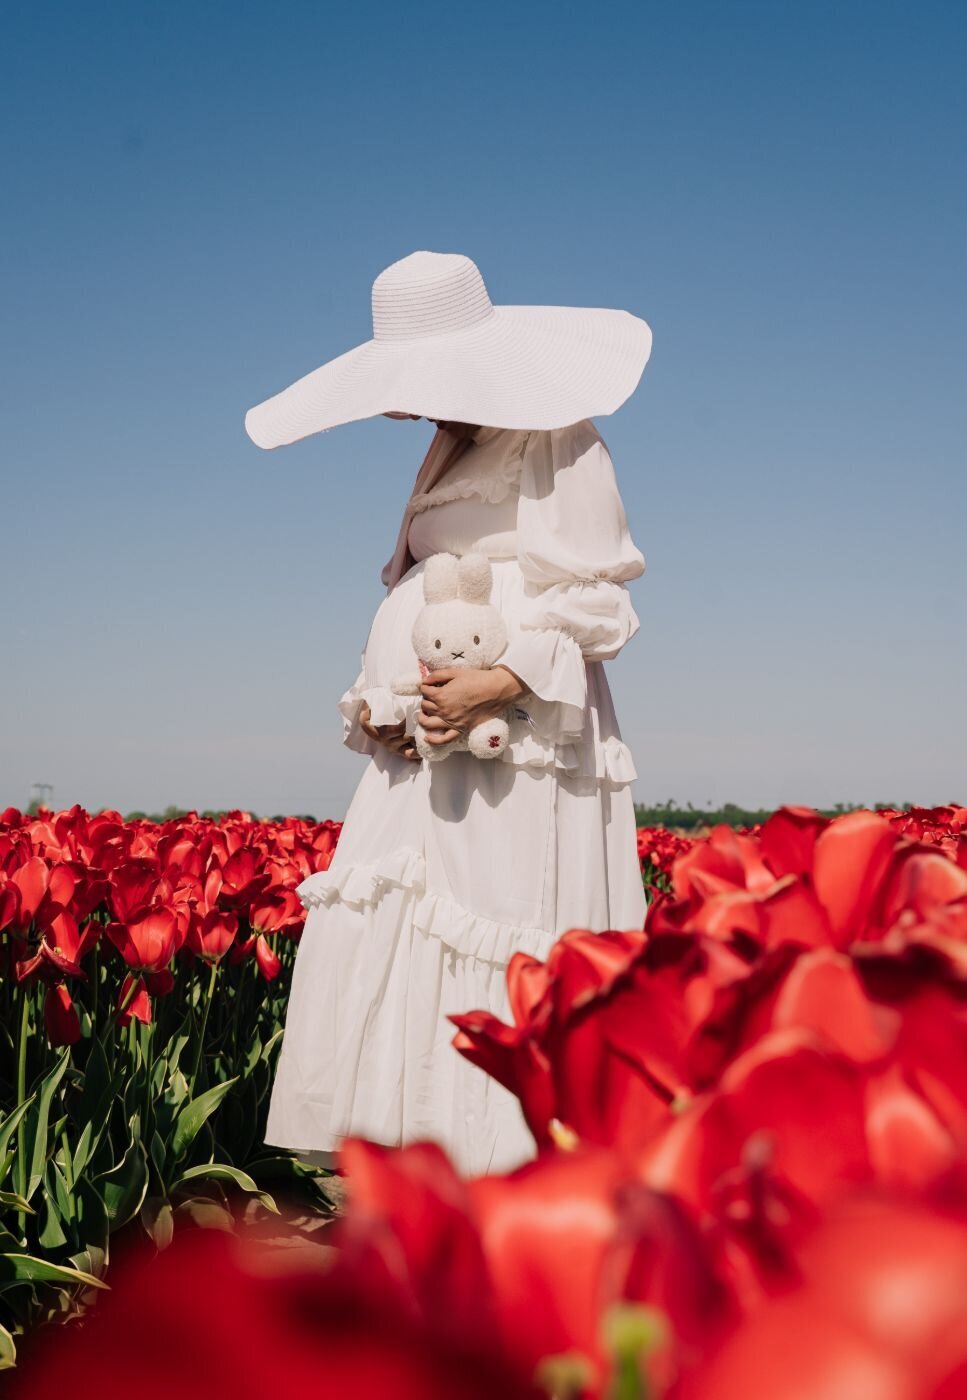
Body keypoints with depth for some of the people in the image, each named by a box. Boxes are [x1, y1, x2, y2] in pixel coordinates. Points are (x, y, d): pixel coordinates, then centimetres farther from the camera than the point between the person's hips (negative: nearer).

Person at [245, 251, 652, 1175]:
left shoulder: (555, 444, -3)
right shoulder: (447, 456, 21)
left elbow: (592, 607, -9)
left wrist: (502, 682, -23)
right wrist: (371, 700, 7)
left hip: (519, 746, -8)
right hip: (425, 752, 8)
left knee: (502, 960, -10)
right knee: (378, 943, 1)